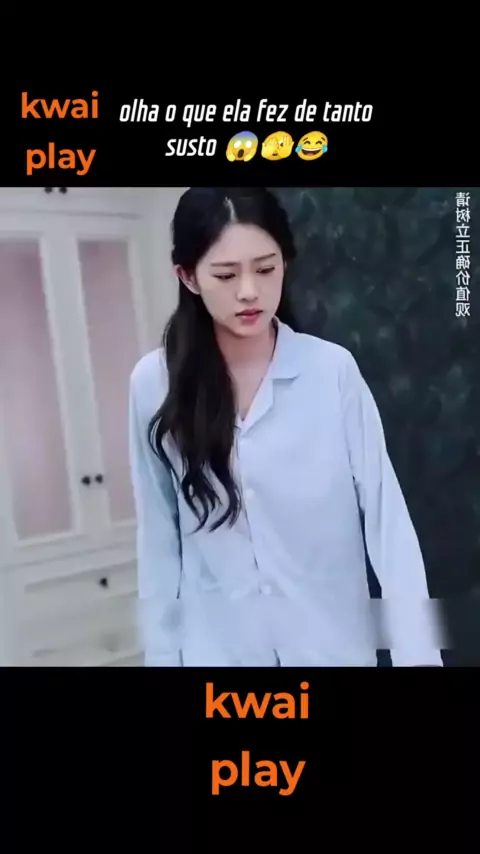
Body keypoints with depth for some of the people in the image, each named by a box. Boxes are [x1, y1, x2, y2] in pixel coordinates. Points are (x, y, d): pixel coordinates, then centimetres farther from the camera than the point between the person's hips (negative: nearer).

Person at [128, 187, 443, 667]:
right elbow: (158, 538, -2)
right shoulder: (154, 383, -8)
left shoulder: (333, 369, -12)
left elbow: (385, 511, -12)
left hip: (332, 641, 0)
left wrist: (416, 651, -16)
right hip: (216, 646, 1)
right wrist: (163, 654, 3)